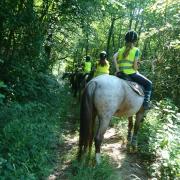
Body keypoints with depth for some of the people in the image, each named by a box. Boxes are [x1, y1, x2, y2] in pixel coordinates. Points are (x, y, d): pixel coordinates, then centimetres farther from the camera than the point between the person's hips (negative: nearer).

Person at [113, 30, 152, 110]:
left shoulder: (121, 49, 12)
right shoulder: (136, 50, -3)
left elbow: (114, 57, -4)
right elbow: (135, 65, -11)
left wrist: (117, 69, -4)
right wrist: (136, 71, 7)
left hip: (121, 73, 6)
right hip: (131, 73, -6)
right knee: (148, 84, 11)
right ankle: (146, 102, -1)